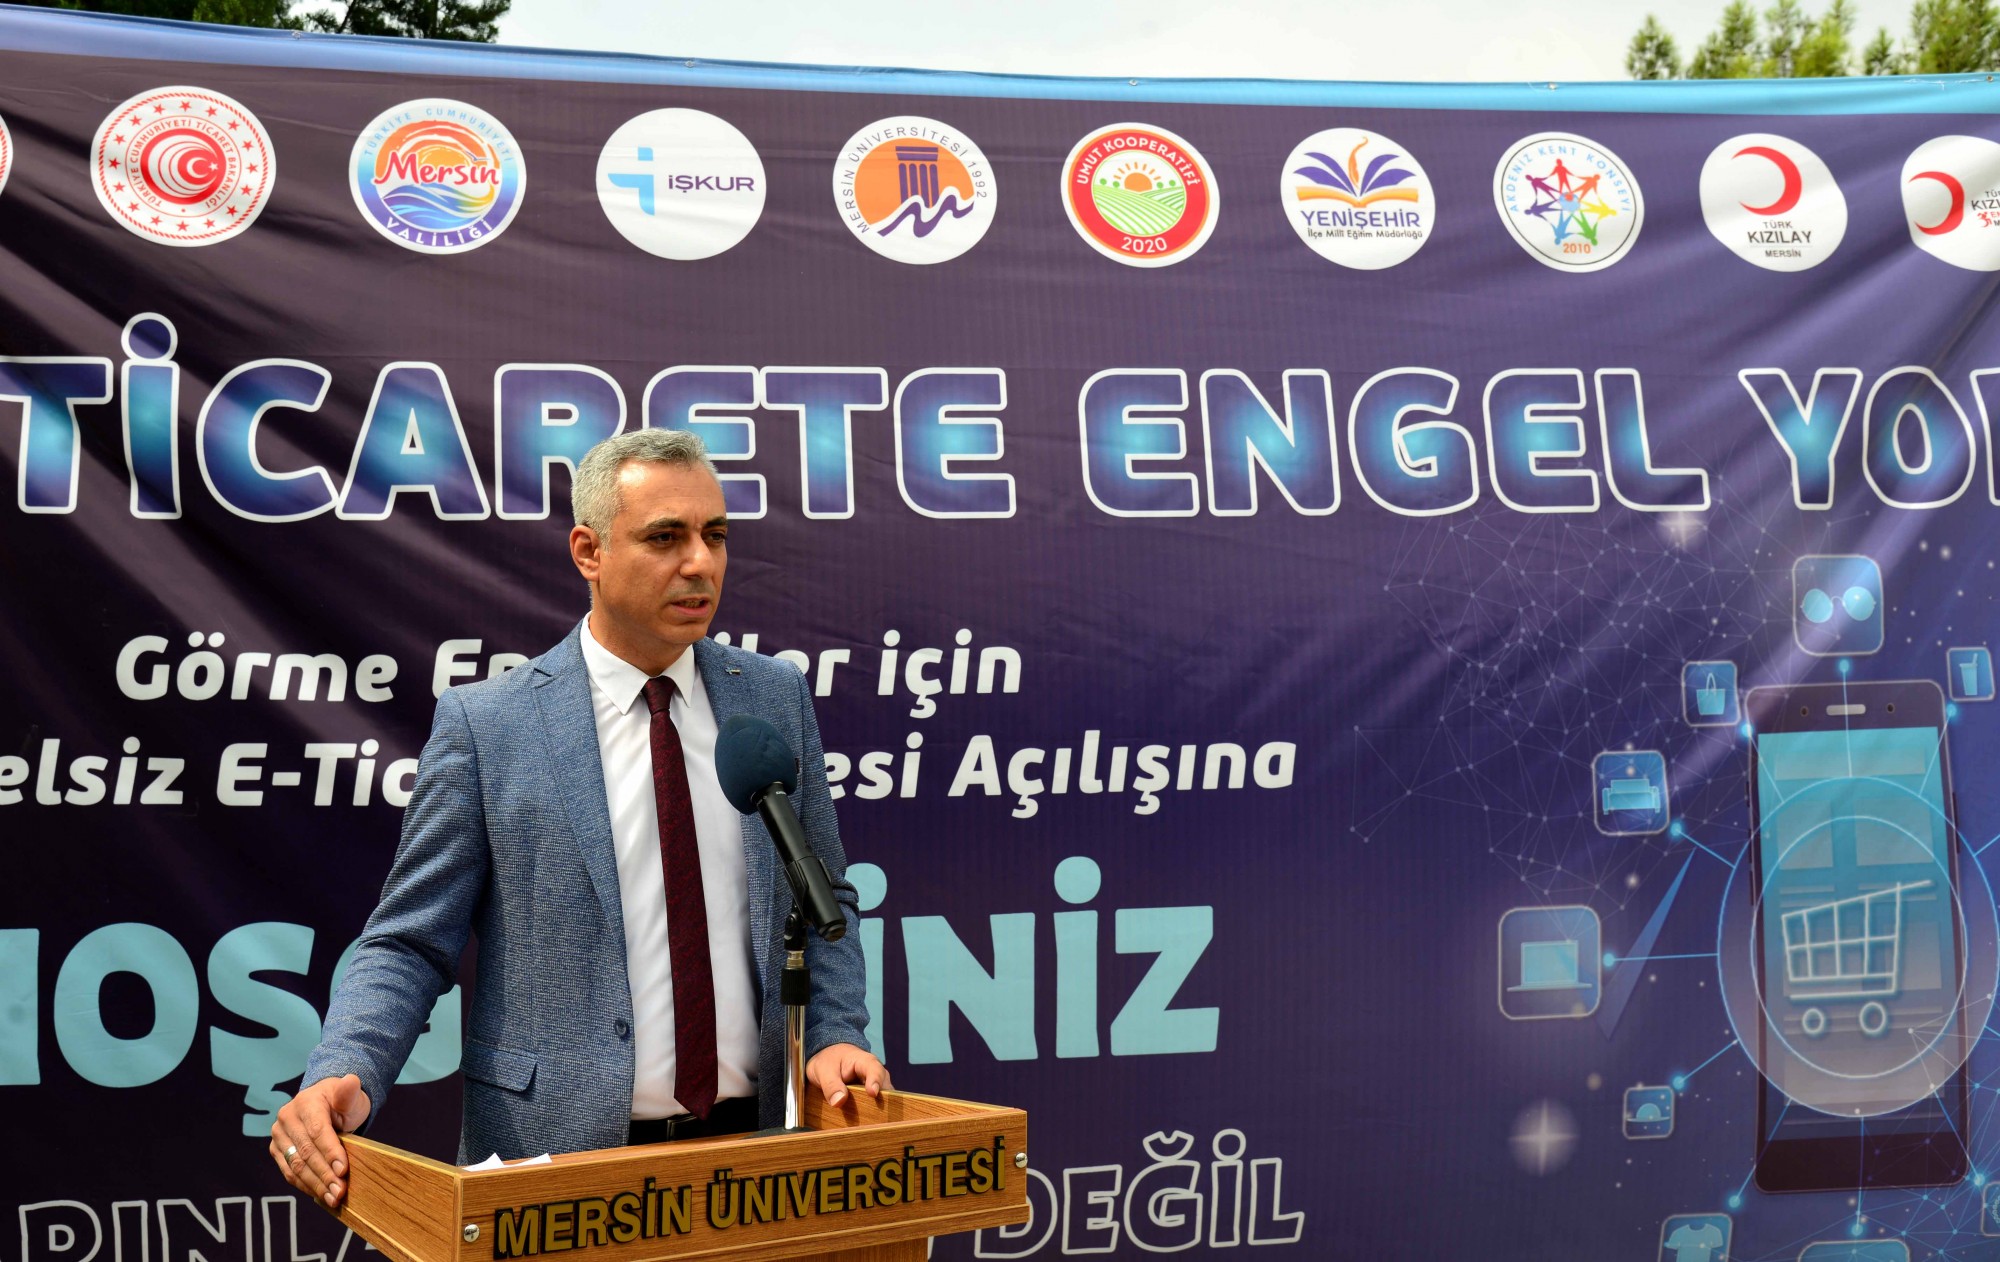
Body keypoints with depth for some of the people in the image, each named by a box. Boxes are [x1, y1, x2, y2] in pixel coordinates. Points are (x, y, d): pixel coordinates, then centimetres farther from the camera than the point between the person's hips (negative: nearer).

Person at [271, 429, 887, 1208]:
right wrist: (341, 1076, -22)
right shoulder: (484, 724, -7)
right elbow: (409, 945, -5)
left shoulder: (776, 697, 4)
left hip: (754, 1148, 3)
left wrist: (838, 1034, -4)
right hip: (557, 1153, -3)